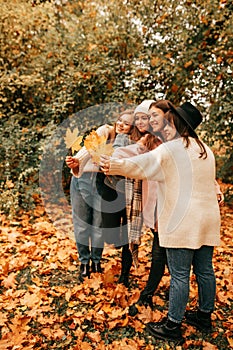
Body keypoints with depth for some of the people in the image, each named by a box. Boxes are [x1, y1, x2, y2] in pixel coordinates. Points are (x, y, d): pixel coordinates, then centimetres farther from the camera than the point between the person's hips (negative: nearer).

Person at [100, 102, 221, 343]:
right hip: (208, 219, 8)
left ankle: (173, 326, 16)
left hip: (182, 222, -8)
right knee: (205, 270, 17)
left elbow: (139, 165, -9)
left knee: (179, 275, 2)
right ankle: (204, 316, 34)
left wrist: (114, 165, -2)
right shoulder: (205, 150, 12)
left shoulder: (170, 149, -11)